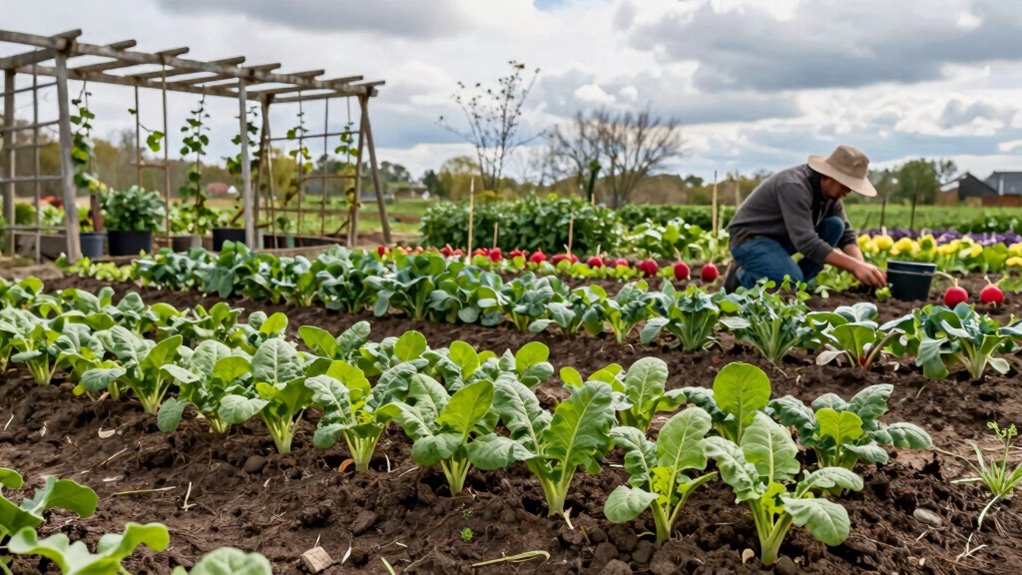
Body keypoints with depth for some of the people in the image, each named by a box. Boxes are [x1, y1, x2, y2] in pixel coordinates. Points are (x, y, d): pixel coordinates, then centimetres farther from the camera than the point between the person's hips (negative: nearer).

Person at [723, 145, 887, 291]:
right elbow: (806, 242, -36)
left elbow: (845, 233, 1)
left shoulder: (830, 190, -2)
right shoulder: (795, 186, -29)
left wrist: (861, 266, -18)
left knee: (835, 225, -9)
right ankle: (742, 274, -4)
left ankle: (796, 284, -6)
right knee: (790, 280, -32)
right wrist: (854, 266, -38)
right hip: (750, 238, -9)